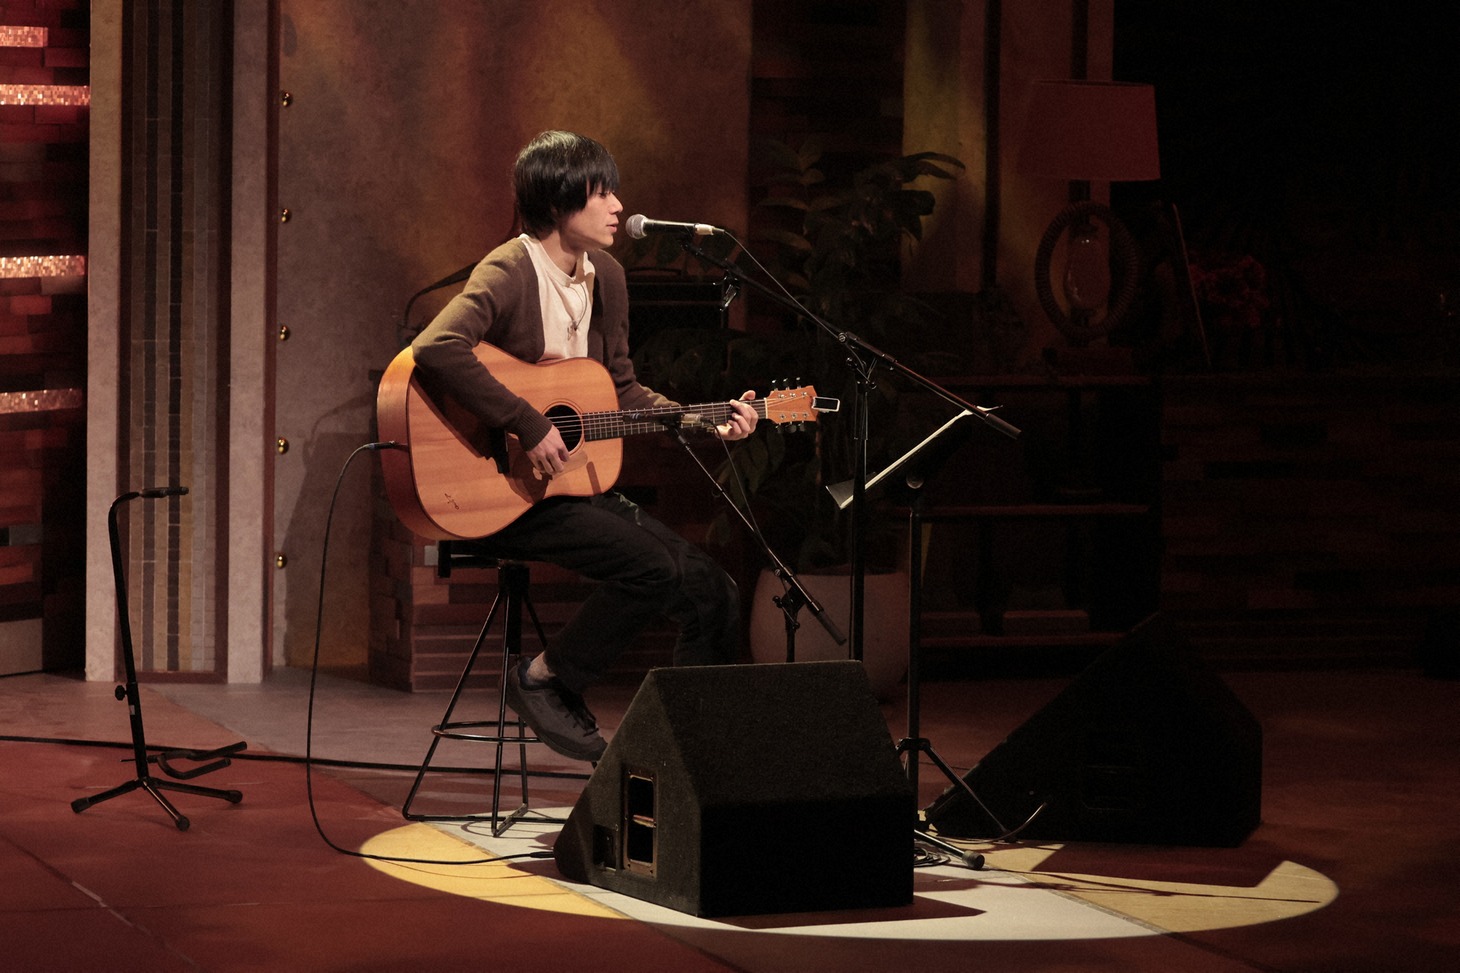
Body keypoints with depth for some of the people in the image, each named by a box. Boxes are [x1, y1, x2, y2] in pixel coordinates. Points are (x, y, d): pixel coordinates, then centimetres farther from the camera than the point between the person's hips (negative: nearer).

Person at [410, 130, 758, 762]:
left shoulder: (606, 278, 10)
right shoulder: (509, 273, -16)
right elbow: (436, 349, -34)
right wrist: (528, 426, -32)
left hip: (578, 481, 9)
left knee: (713, 594, -1)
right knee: (653, 567, -27)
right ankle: (544, 682, -7)